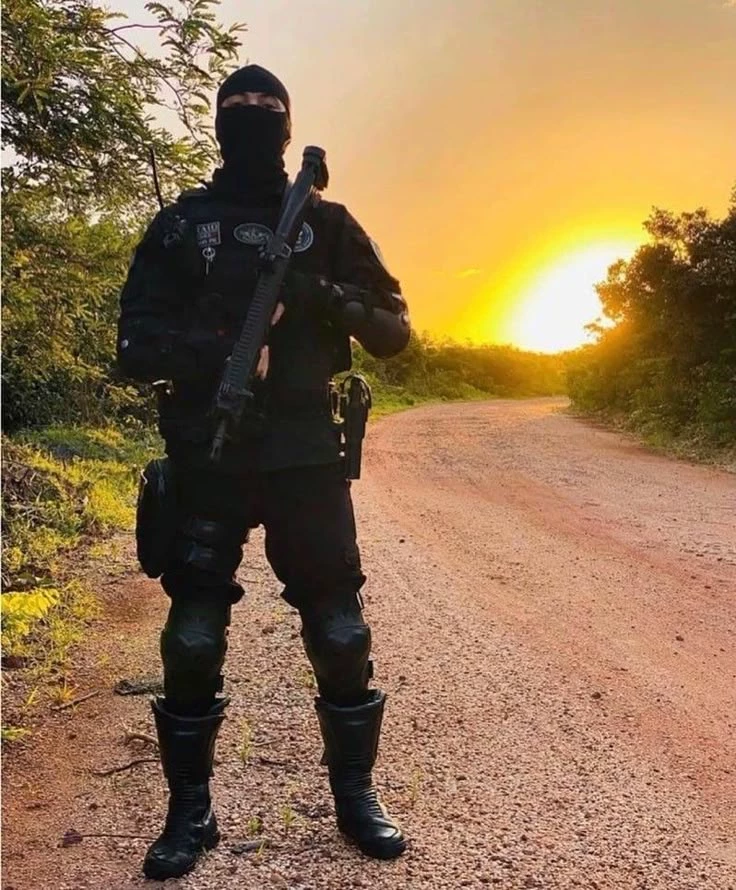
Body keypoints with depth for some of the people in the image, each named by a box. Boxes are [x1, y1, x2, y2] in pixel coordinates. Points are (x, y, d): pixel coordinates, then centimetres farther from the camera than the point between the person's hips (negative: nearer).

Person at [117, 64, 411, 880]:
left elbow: (394, 330, 7)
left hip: (305, 455, 1)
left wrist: (330, 300, -13)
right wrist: (211, 352, -18)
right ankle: (190, 811, 21)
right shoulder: (178, 226, 8)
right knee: (192, 641, 3)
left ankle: (356, 796, 23)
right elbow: (134, 346, 1)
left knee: (341, 634, 3)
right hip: (207, 458, 0)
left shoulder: (327, 224, 9)